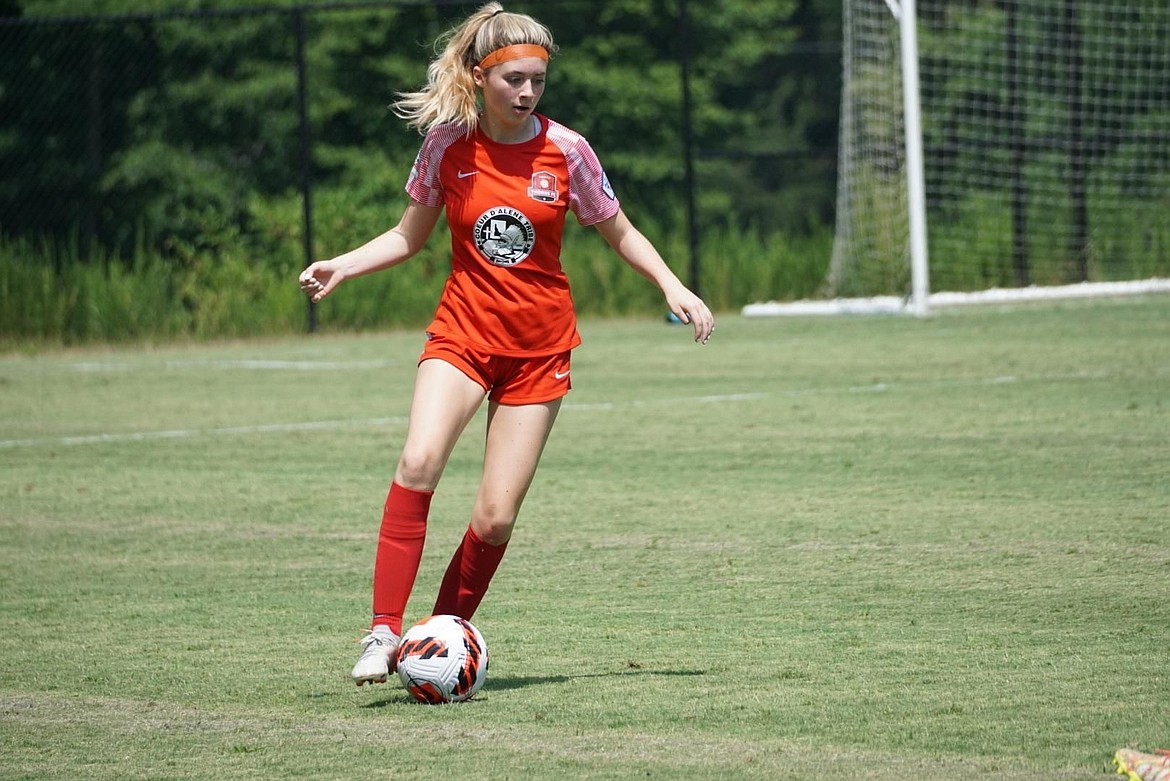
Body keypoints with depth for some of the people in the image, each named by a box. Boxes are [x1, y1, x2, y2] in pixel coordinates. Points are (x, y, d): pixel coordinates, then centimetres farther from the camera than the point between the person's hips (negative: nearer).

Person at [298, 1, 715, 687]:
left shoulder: (564, 150, -6)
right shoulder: (448, 144, -4)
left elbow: (620, 233, 8)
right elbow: (410, 236, 10)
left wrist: (672, 286, -6)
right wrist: (341, 267, -4)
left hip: (540, 346, 0)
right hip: (463, 332, 0)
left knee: (496, 517, -5)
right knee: (419, 462, -27)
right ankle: (385, 633, -26)